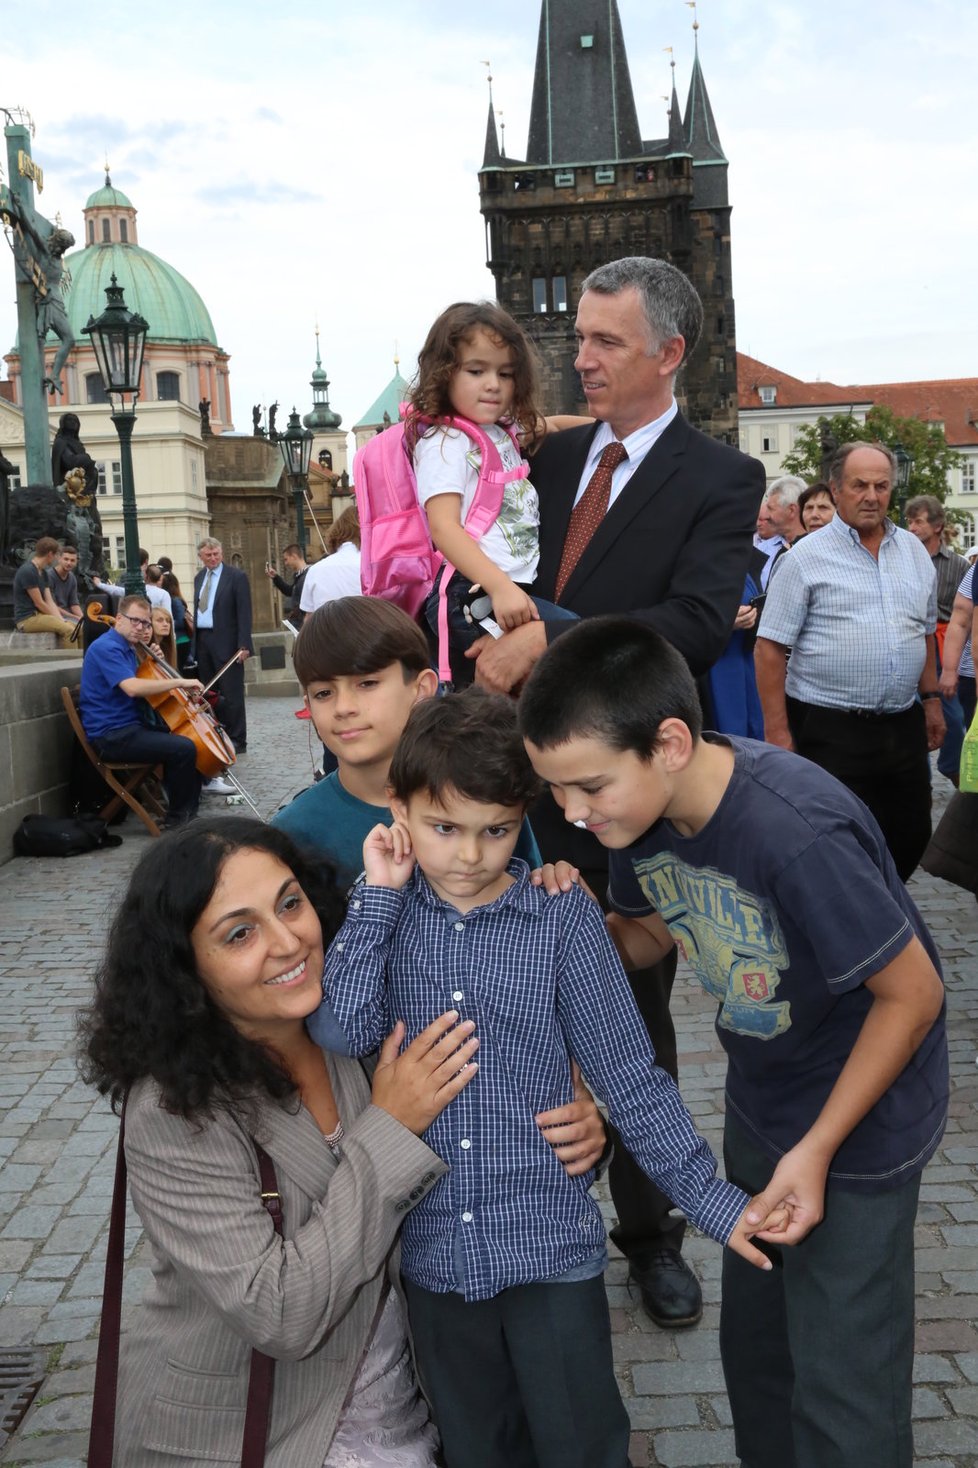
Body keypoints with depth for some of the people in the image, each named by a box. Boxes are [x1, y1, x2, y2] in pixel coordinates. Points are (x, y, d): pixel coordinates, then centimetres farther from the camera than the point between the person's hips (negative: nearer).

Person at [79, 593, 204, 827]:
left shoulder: (127, 648, 16)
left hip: (129, 727, 11)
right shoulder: (107, 647, -16)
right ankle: (177, 818, -8)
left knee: (189, 737, 16)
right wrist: (180, 682, -26)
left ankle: (189, 812, 18)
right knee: (184, 749, -24)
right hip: (111, 735, -11)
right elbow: (132, 687, -30)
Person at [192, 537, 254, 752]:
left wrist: (243, 645, -16)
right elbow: (198, 608, 15)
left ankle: (237, 741, 4)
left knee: (231, 694, -2)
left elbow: (244, 613, -9)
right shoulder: (199, 578, 15)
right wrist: (195, 640, 8)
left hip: (226, 642, -6)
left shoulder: (236, 576, -5)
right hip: (202, 641, 6)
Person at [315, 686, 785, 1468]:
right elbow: (339, 1034, -17)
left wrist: (712, 1197, -8)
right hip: (434, 1248, 2)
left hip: (551, 1245, -2)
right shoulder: (383, 912, -3)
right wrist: (379, 895, -17)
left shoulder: (562, 915, -10)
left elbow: (627, 1074, -6)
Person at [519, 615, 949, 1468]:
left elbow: (912, 993, -23)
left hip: (858, 1115, -6)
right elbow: (649, 930, 5)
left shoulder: (799, 834, -37)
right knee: (754, 1348, 20)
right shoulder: (642, 807, -15)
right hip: (758, 1097, 6)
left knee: (840, 1392, 5)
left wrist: (818, 1147, -19)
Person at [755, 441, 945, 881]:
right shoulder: (807, 558, -7)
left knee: (911, 837, 13)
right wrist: (778, 733, -14)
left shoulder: (914, 552, 11)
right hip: (831, 731, -6)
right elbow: (770, 648, -10)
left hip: (903, 726, 6)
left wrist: (931, 699, 15)